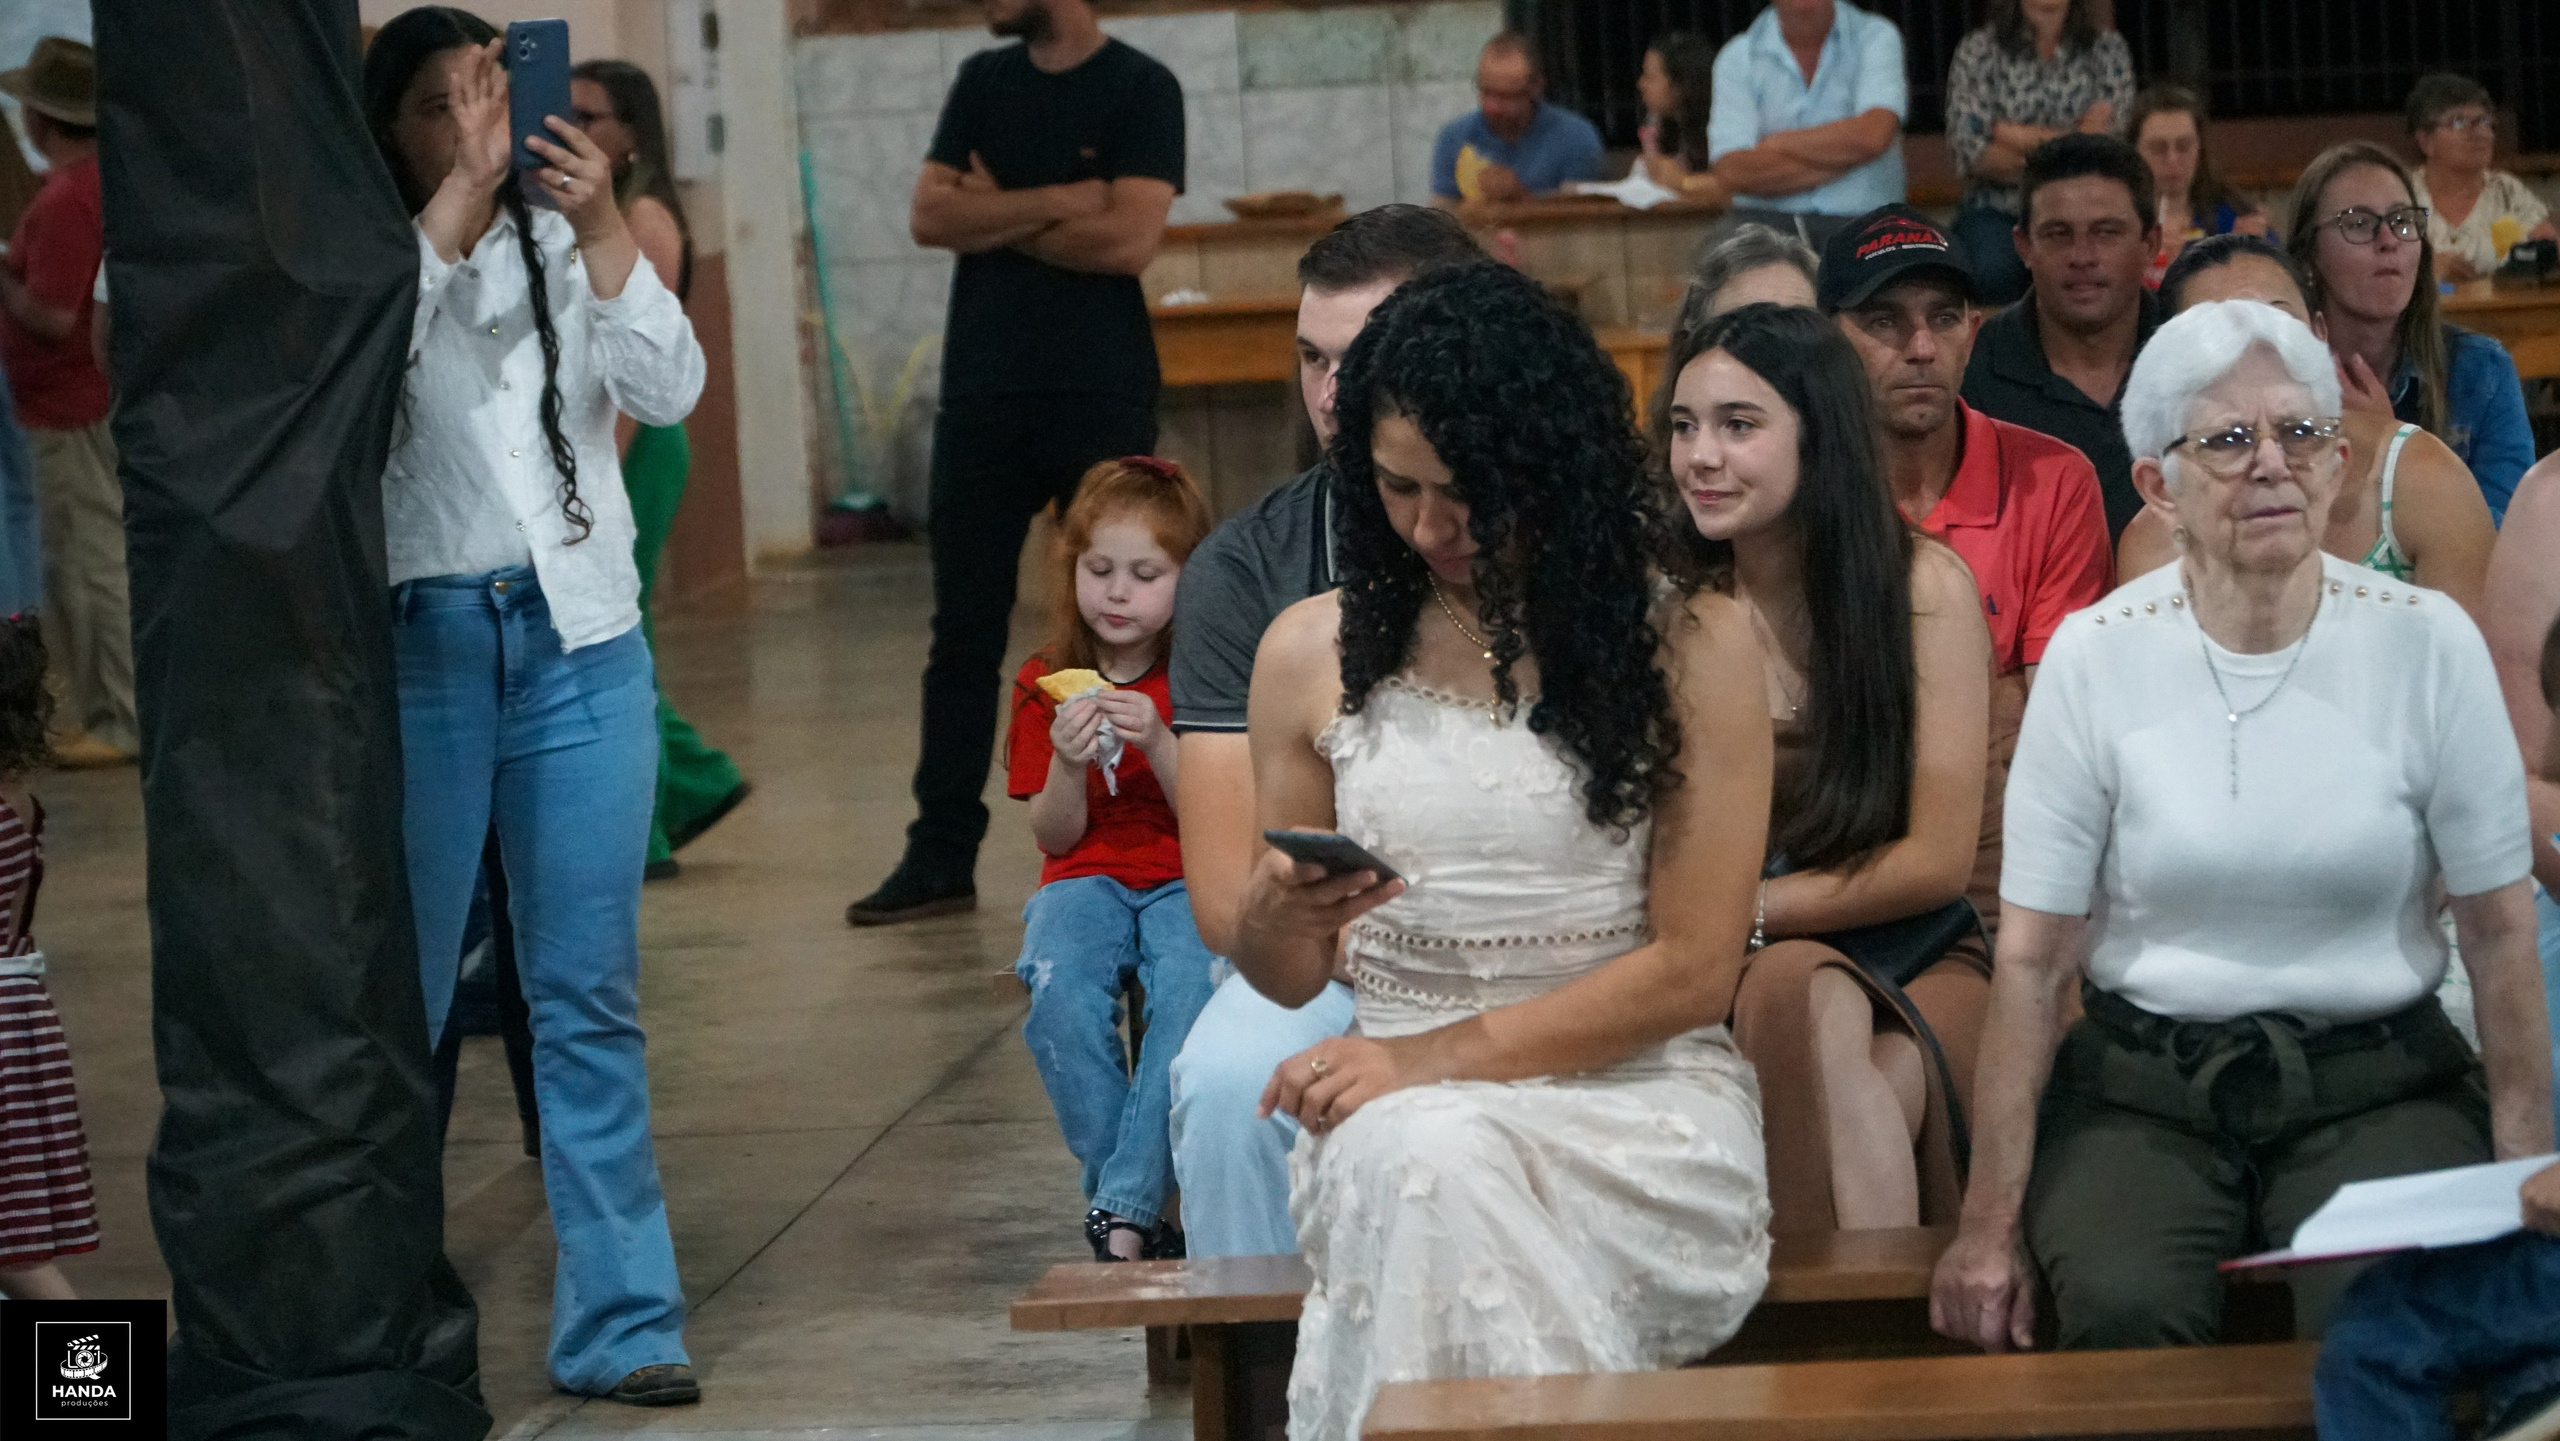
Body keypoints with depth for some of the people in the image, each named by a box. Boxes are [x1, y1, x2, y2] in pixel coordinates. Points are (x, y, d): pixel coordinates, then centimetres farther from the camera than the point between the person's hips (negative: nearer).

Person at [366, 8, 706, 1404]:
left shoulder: (560, 244, 11)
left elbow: (669, 388, -1)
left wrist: (600, 226, -12)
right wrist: (465, 191, -19)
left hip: (582, 642, 3)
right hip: (422, 642, -3)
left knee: (590, 997, 3)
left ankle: (617, 1319, 7)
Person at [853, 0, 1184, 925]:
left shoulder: (1140, 89, -4)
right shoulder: (983, 83, 10)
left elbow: (1130, 238, -16)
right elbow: (929, 216, -1)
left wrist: (997, 218, -6)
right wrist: (1059, 203, -11)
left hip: (1102, 400, -4)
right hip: (981, 395, 4)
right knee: (963, 631, 5)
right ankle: (941, 856, 9)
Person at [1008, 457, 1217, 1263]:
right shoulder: (1046, 684, 5)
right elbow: (1056, 838, 3)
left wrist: (1158, 744, -21)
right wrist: (1068, 763, -17)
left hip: (1188, 880, -1)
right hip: (1087, 879, 2)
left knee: (1193, 990, -33)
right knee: (1058, 988, -31)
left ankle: (1123, 1212, -29)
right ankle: (1135, 1205, -21)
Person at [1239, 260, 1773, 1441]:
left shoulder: (1687, 647, 0)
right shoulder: (1312, 654, 10)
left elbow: (1694, 971, -4)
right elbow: (1283, 979, 18)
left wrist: (1441, 1056, -12)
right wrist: (1277, 912, -8)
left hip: (1638, 1092, -2)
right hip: (1403, 1102, 2)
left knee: (1438, 1169, -35)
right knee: (1422, 1164, -34)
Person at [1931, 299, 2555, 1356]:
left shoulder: (2426, 644, -1)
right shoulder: (2095, 657, -2)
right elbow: (2033, 956, -2)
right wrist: (1990, 1224, -6)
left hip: (2378, 1085, 0)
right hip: (2143, 1089, 0)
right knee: (2127, 1308, -30)